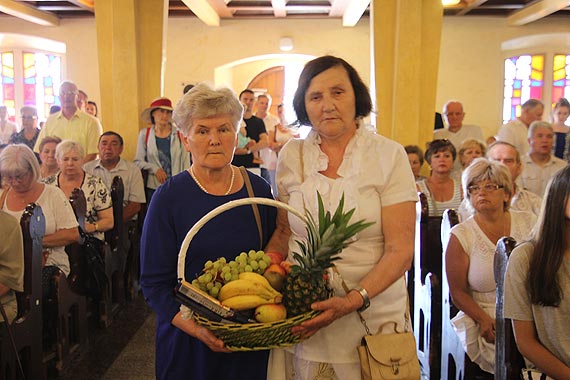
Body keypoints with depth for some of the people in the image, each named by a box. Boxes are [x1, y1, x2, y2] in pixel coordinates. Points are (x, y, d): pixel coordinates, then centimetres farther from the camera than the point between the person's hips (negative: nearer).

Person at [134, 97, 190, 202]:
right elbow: (138, 161, 6)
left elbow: (186, 163, 1)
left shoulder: (179, 134, 1)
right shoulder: (144, 134, 5)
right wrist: (154, 168, -10)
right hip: (153, 189, 1)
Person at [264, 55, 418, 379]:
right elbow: (284, 233, 10)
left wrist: (354, 300, -24)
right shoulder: (291, 156, 2)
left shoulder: (388, 155, -7)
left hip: (372, 313, -2)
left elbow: (401, 250, -11)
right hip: (301, 315, 3)